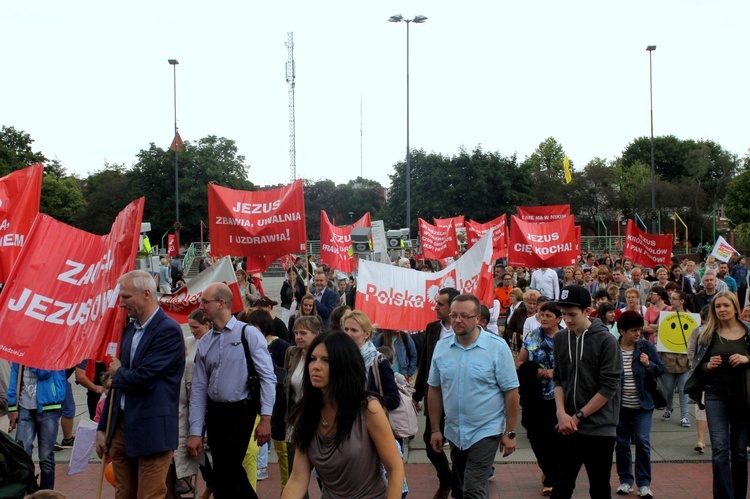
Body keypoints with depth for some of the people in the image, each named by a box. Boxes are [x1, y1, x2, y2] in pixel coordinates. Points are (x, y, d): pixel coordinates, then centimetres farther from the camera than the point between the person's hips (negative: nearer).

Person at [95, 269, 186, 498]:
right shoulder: (129, 329, 12)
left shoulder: (168, 330, -14)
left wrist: (118, 372, -1)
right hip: (121, 428, 8)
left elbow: (143, 378, -22)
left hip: (152, 432, -8)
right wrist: (103, 428, 17)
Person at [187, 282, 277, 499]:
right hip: (214, 413, 6)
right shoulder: (204, 342, 8)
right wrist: (195, 432, 3)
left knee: (224, 476, -5)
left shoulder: (249, 334, -8)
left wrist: (265, 418, -18)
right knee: (232, 473, 13)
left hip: (240, 411, -6)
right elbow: (199, 388, 6)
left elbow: (268, 377, -12)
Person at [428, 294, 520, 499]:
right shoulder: (442, 347, 0)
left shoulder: (497, 347, -12)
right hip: (454, 433, 5)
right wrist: (435, 429, 6)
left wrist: (510, 433, -9)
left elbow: (511, 392, -9)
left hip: (486, 431, -5)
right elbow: (435, 390, 7)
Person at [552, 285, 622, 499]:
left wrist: (578, 416, -12)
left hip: (600, 429, -4)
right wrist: (561, 413, -8)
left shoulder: (606, 340, -9)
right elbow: (558, 379, 8)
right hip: (568, 428, 4)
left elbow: (609, 387, -12)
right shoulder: (560, 339, 5)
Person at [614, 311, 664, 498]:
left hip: (642, 405, 0)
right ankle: (625, 480, 21)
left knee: (642, 442, -5)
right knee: (621, 443, 8)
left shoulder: (646, 347, -2)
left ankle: (644, 483, 4)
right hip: (620, 405, 0)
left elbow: (661, 370, 4)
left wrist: (649, 365, -15)